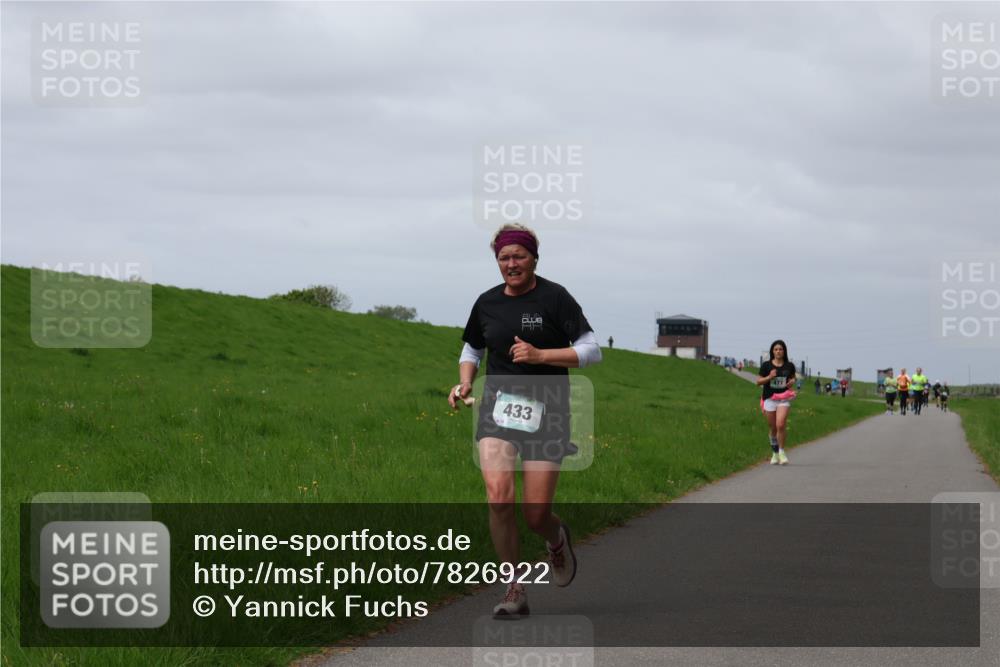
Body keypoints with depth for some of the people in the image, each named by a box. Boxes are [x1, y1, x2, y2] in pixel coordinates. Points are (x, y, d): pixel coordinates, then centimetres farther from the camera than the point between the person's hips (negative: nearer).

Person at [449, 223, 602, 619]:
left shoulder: (554, 297, -5)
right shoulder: (487, 303, 8)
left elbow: (591, 350, -6)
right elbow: (472, 348, 25)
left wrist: (540, 355, -18)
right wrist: (465, 381, 6)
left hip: (546, 411, -3)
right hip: (498, 406, 3)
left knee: (536, 515, -3)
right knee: (498, 497, -20)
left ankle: (557, 538, 37)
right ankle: (514, 590, -7)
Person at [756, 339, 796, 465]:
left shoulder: (789, 366, 2)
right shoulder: (766, 365, -1)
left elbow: (793, 377, 21)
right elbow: (758, 382, 3)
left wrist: (792, 382, -2)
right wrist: (769, 377, -15)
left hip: (784, 399, -1)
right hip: (769, 398, 1)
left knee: (781, 425, -18)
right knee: (773, 428, 8)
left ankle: (781, 452, -4)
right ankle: (775, 453, 26)